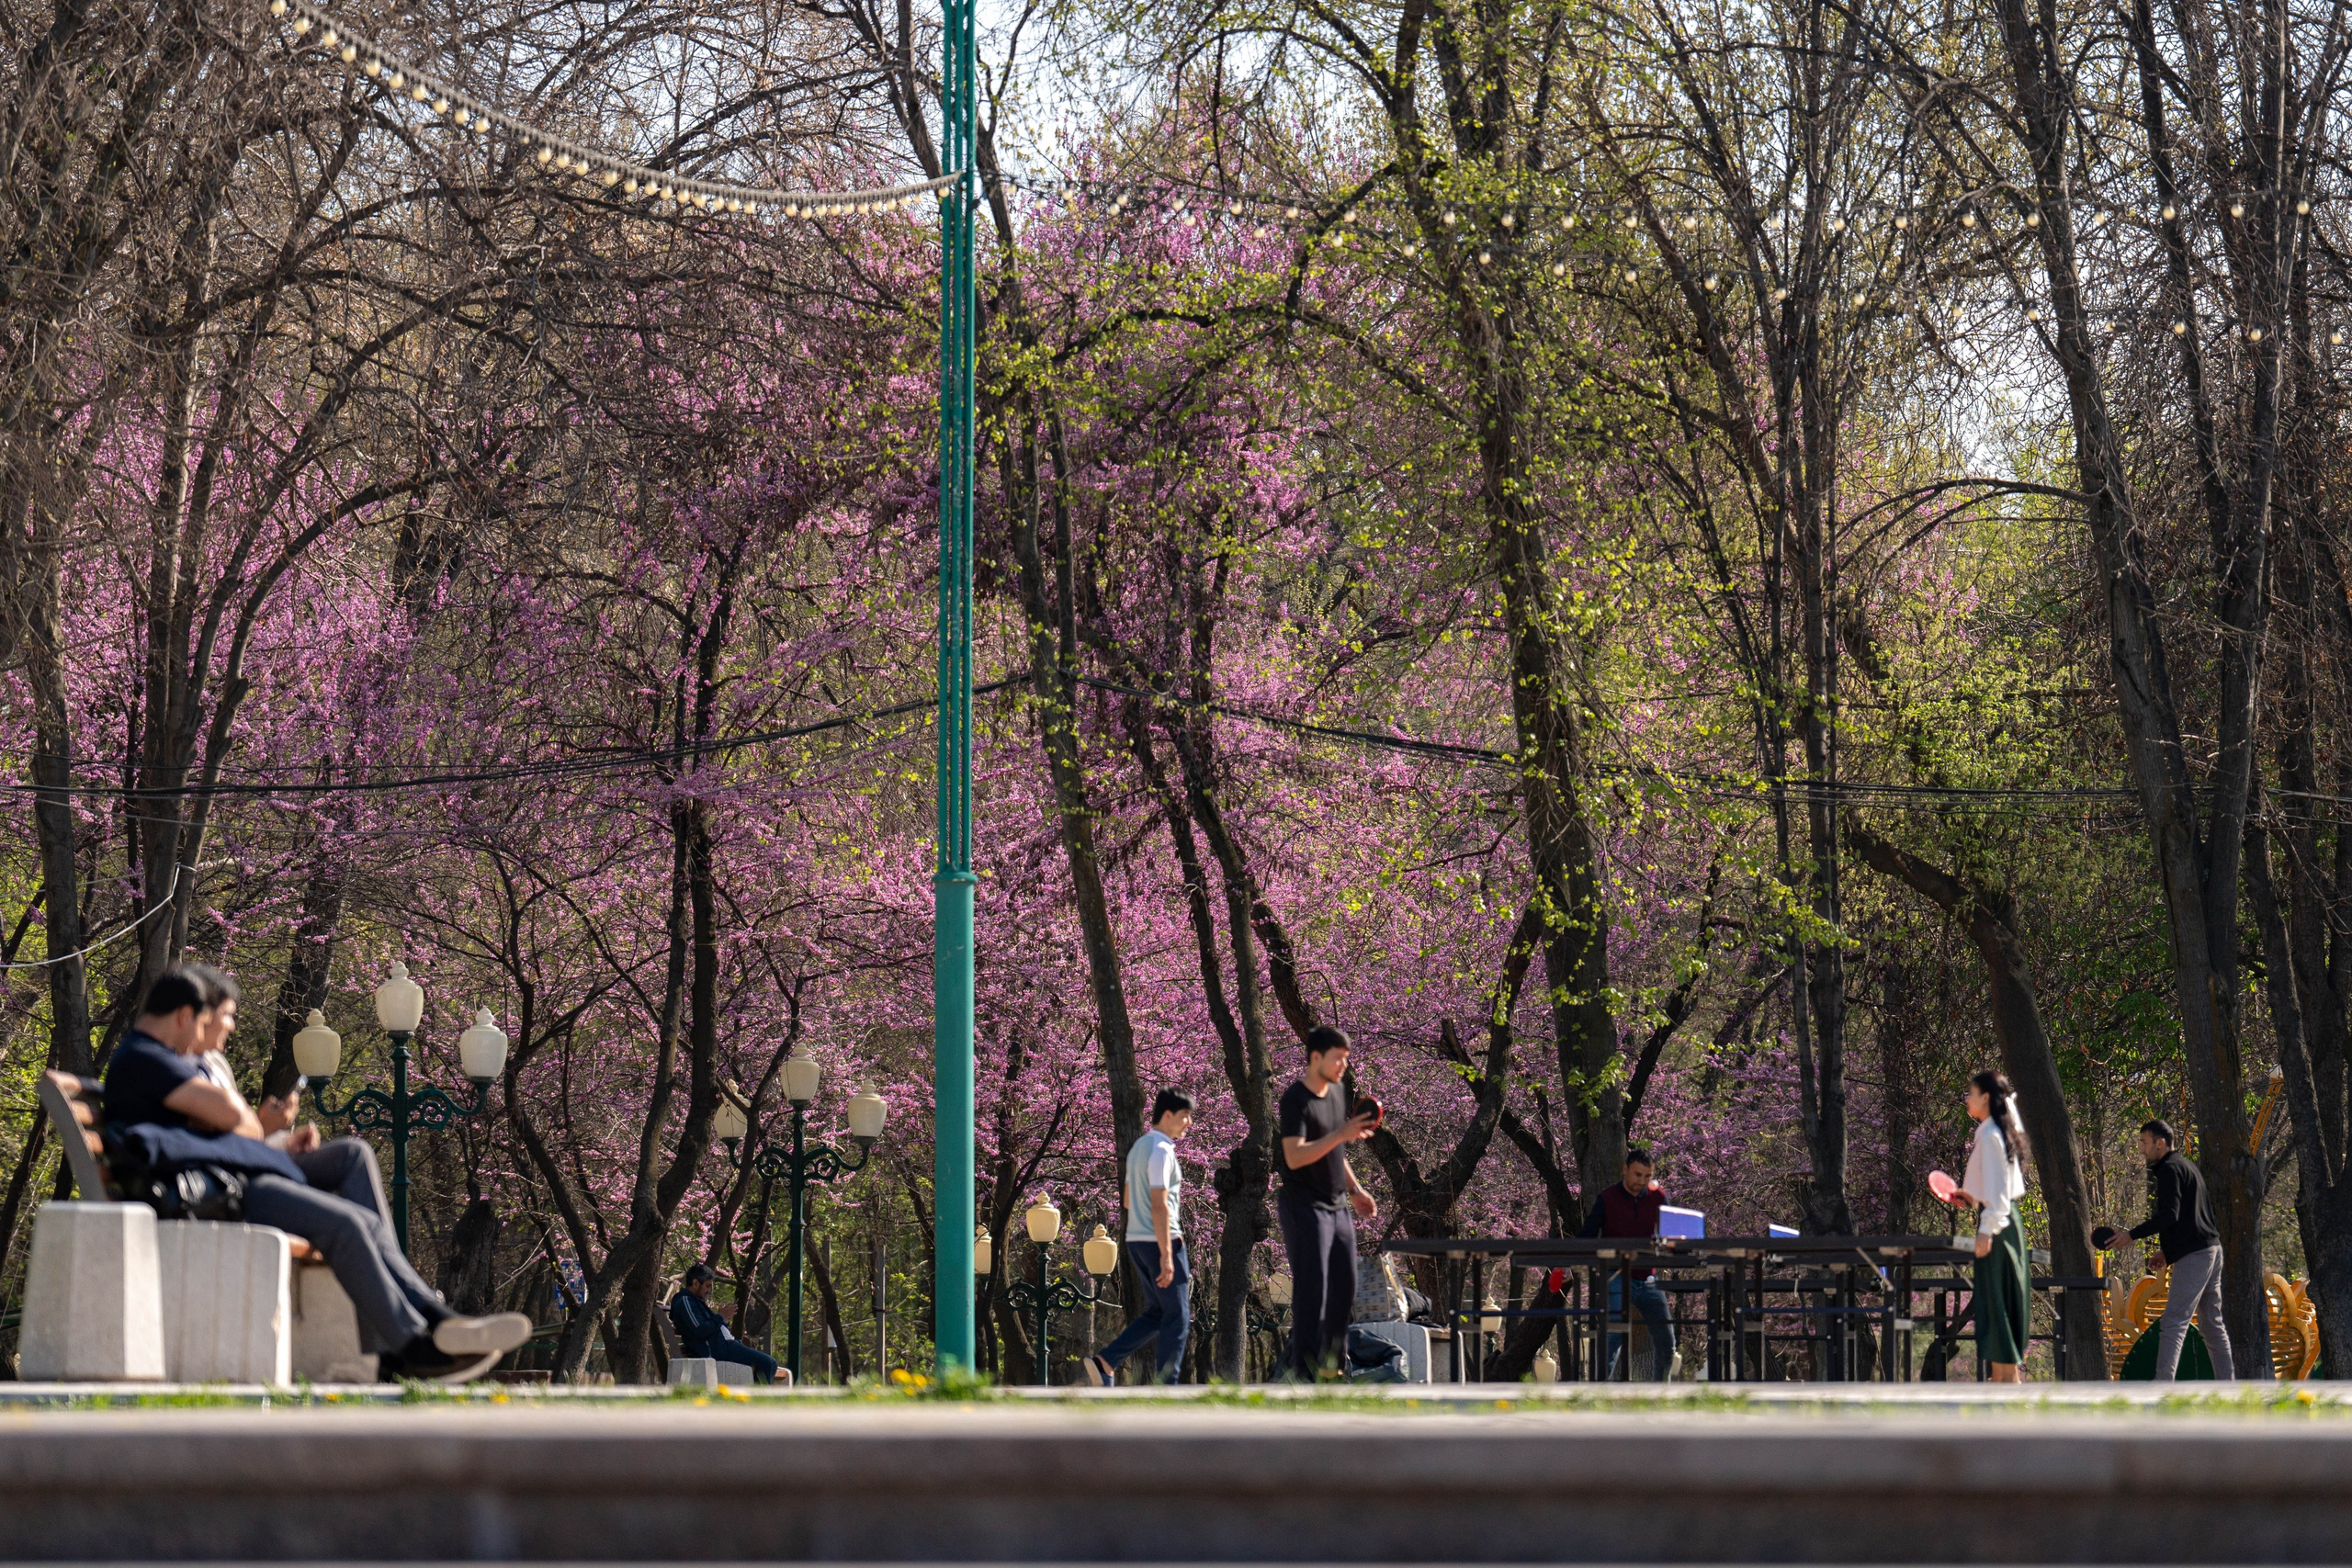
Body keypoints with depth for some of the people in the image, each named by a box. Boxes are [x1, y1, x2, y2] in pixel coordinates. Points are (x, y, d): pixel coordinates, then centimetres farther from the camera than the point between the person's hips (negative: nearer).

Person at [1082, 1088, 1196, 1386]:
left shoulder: (1140, 1147, 15)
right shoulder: (1161, 1150, -15)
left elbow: (1129, 1200, 22)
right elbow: (1159, 1205, -20)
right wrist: (1166, 1255, -22)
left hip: (1136, 1240, 9)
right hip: (1161, 1240, -9)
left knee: (1157, 1313, 15)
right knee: (1177, 1316, -3)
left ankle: (1104, 1363, 5)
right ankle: (1165, 1387, -4)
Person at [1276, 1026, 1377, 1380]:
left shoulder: (1337, 1093, 12)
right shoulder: (1295, 1099, -14)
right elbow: (1295, 1157, -24)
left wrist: (1355, 1189, 17)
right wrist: (1341, 1135, -29)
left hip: (1338, 1207, 8)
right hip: (1305, 1208, -8)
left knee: (1344, 1290, 10)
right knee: (1311, 1293, -9)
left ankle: (1333, 1364, 19)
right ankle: (1304, 1374, -7)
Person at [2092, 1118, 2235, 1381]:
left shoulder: (2169, 1169, -9)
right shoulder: (2187, 1166, 22)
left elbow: (2168, 1215, -21)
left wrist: (2132, 1235, -16)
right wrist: (2168, 1251, 23)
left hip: (2193, 1256, -10)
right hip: (2210, 1249, 10)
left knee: (2173, 1323, -15)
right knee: (2211, 1324, 14)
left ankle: (2162, 1388, -24)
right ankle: (2227, 1382, 15)